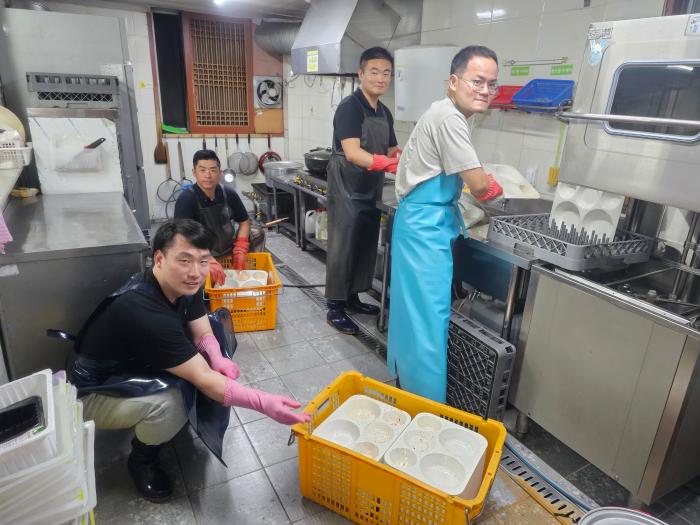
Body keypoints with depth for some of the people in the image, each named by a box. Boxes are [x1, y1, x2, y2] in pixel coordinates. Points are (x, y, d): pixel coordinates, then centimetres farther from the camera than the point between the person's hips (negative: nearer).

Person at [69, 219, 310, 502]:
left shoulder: (184, 285, -13)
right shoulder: (144, 312, -38)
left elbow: (203, 333, -7)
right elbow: (202, 379, -37)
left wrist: (218, 360, -30)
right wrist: (264, 403, -41)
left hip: (138, 370, 8)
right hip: (95, 394, -8)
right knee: (169, 403, -32)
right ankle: (141, 459, 1)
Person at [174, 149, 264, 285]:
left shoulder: (228, 194, -8)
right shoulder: (186, 198, -24)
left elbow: (244, 221, 5)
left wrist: (240, 251, -10)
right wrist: (208, 262, -44)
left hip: (227, 248, 6)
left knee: (257, 233, 2)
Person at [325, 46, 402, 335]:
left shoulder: (385, 113, 11)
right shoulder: (349, 107, -14)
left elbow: (390, 151, 16)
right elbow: (352, 153, -26)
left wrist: (401, 155, -8)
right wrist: (388, 163, -39)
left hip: (371, 191, 8)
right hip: (347, 191, -8)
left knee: (366, 246, 14)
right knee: (342, 248, -2)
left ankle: (352, 297, 29)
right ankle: (334, 307, 9)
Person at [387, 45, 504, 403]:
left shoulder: (446, 114, 14)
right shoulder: (449, 118, -17)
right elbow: (479, 185, -18)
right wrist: (495, 188, 4)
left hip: (425, 222, 10)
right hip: (426, 227, -10)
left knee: (415, 309, 19)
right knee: (428, 316, -3)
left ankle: (406, 377, 35)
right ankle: (426, 401, 10)